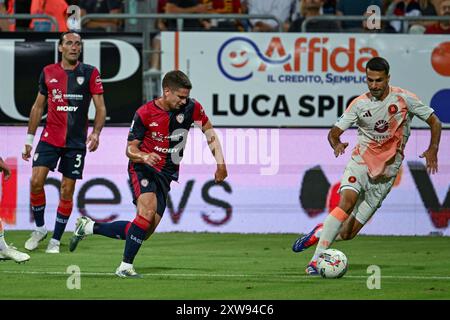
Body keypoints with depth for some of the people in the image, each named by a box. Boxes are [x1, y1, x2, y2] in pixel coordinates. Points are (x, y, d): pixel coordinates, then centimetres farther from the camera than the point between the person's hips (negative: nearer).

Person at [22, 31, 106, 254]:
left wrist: (96, 132, -17)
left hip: (76, 141, -1)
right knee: (36, 181, -12)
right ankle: (40, 228, 8)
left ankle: (56, 240, 10)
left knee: (67, 191, 0)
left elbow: (100, 107, -1)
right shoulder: (48, 72, 6)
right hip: (50, 137, 1)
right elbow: (38, 106, 14)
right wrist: (29, 139, 13)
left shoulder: (90, 73, 0)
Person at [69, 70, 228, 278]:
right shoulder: (145, 113, -13)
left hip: (165, 175, 5)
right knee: (148, 211, -31)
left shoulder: (191, 108, -5)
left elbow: (209, 132, 10)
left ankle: (89, 227, 18)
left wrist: (220, 163, 0)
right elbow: (130, 149, -7)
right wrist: (145, 157, -30)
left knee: (145, 232, 1)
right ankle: (125, 267, -22)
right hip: (143, 169, -5)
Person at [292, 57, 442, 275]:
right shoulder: (359, 104, 0)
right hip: (361, 161, 0)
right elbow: (334, 133, 3)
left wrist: (433, 149, -14)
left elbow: (434, 122, 4)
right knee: (347, 202, -31)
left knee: (347, 233, -6)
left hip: (386, 172, 0)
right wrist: (336, 144, -22)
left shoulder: (403, 99, -3)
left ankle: (321, 232, 27)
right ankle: (316, 260, -28)